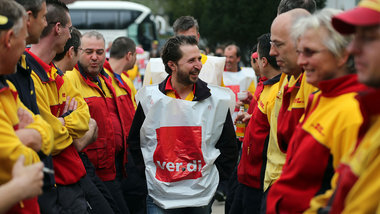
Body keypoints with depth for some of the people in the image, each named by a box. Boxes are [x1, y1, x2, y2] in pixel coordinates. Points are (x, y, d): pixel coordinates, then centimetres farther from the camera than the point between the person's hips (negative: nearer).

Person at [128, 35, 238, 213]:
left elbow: (229, 148, 8)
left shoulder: (217, 100, 0)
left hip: (202, 197, 1)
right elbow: (134, 143, 10)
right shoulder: (150, 98, -1)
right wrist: (148, 174, 3)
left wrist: (213, 179, 2)